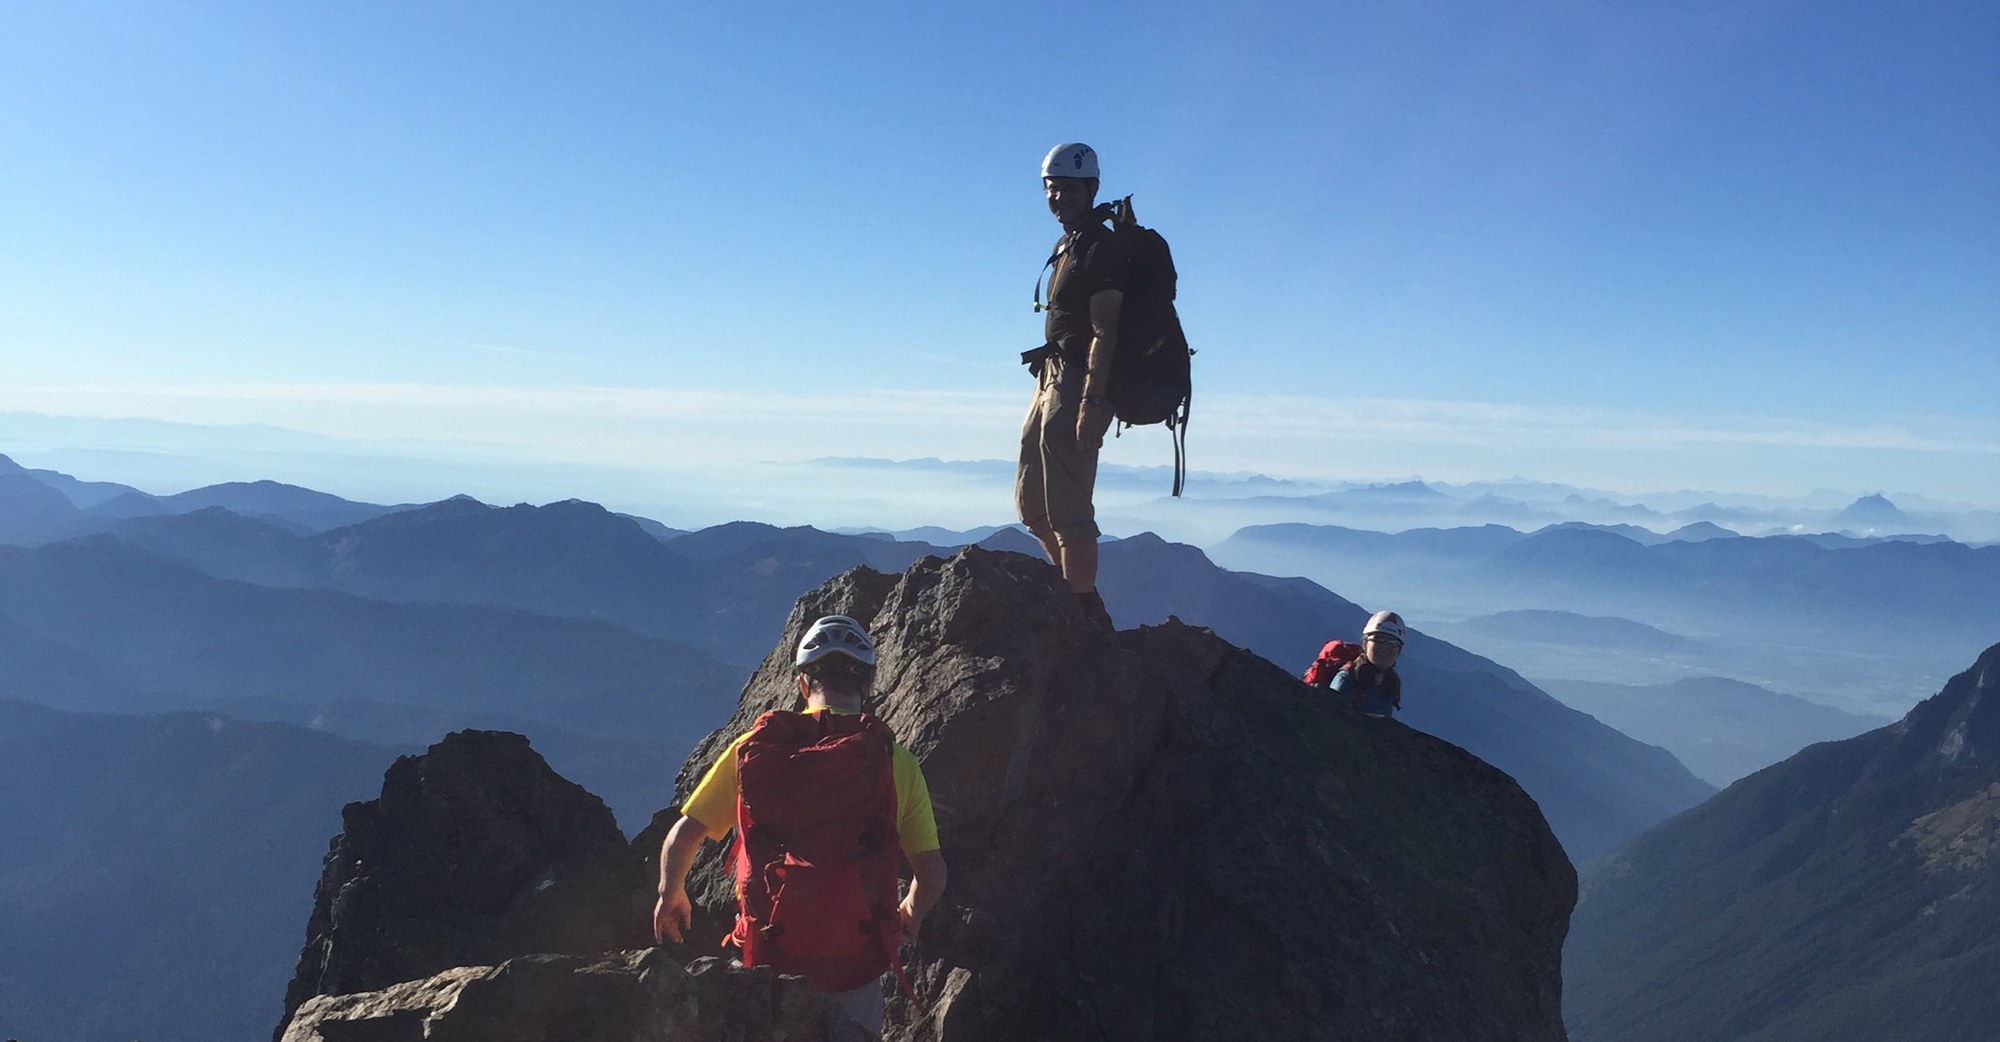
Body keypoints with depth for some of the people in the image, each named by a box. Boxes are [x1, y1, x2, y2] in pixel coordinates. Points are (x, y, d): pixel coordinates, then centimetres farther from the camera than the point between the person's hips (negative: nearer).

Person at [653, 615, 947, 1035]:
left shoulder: (755, 747, -1)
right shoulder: (895, 761, -3)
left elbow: (682, 837, 1)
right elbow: (932, 877, -1)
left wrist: (671, 896, 21)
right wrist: (908, 916, 20)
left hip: (770, 960, 1)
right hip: (855, 966, -1)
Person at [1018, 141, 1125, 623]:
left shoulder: (1101, 248, -11)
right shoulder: (1066, 246, 19)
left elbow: (1104, 331, -19)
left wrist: (1091, 402, -26)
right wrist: (1047, 383, 18)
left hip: (1078, 385, -10)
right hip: (1051, 379, 11)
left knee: (1067, 509, -10)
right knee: (1032, 503, 15)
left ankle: (1086, 613, -2)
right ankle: (1078, 595, 27)